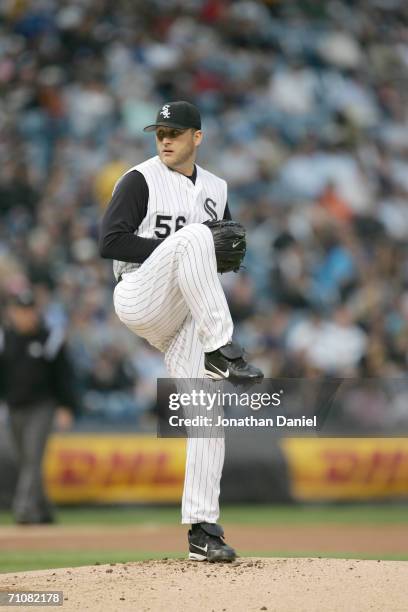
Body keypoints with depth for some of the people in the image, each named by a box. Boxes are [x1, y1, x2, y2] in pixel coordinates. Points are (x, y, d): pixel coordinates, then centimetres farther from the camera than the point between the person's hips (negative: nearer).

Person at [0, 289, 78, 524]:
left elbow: (64, 375, 1)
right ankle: (44, 511, 20)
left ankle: (25, 508, -25)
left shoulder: (50, 338, -3)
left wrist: (66, 408, -4)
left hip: (42, 408, -4)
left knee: (33, 458, -16)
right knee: (25, 462, 8)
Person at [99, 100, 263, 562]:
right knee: (192, 235, -32)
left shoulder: (216, 190, 16)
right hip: (139, 299, -5)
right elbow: (110, 242, -13)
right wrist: (177, 247, -17)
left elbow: (217, 254, 25)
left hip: (186, 319, 6)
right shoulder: (140, 181, -2)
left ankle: (202, 530, 0)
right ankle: (221, 352, -35)